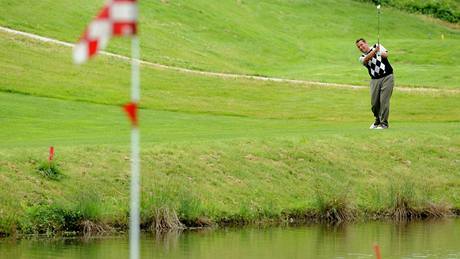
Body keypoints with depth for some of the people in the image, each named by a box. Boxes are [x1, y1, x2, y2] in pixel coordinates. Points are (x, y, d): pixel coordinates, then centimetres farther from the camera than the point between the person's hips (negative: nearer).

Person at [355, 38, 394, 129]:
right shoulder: (362, 58, 10)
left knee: (384, 100, -11)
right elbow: (366, 59, -14)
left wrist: (383, 54, -33)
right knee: (374, 103, -2)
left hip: (387, 77, -3)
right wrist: (375, 51, -30)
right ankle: (378, 120, 23)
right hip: (375, 80, 3)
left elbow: (386, 54, -8)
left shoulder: (377, 46, 9)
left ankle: (384, 123, -3)